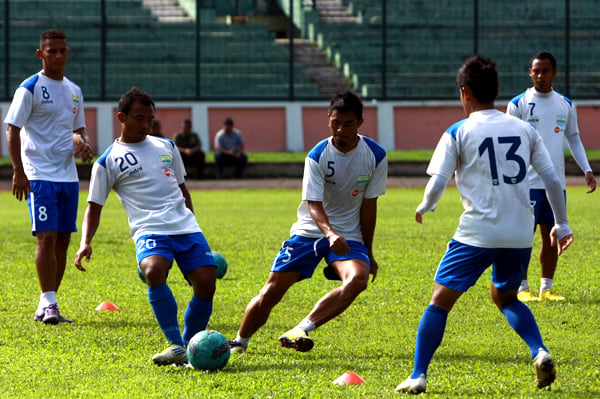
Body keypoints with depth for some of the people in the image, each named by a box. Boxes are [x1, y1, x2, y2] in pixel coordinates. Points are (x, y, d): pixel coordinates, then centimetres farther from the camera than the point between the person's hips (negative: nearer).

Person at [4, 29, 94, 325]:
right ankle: (48, 303, -11)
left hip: (68, 176, 7)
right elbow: (13, 129, -9)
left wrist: (84, 144, 2)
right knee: (47, 237, -13)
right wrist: (18, 172, -16)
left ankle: (48, 305, 12)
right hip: (39, 175, -7)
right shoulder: (30, 88, -6)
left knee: (63, 239, 5)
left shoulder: (74, 91, 14)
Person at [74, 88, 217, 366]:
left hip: (186, 227, 4)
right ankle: (176, 346, -29)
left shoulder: (166, 147, 19)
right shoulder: (108, 162, 7)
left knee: (206, 283, -13)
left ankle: (189, 346, 6)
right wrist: (85, 243, -9)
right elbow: (94, 207, 6)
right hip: (149, 230, -4)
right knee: (154, 271, -34)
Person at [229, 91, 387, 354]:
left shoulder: (375, 155, -8)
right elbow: (314, 205, -20)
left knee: (358, 279, -31)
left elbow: (368, 206, 0)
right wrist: (330, 233, -41)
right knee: (271, 291, -5)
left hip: (349, 236, 1)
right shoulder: (317, 156, -13)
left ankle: (300, 331, -33)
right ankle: (239, 343, 18)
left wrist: (367, 254, 2)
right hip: (310, 231, -1)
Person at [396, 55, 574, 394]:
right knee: (505, 296, 26)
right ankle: (540, 352, 4)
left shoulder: (458, 133, -1)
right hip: (521, 234, 5)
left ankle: (418, 376, -1)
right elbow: (553, 180, 9)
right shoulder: (525, 129, 10)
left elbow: (437, 184, -4)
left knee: (441, 300, 4)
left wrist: (424, 208, 17)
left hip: (479, 232, -4)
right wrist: (562, 224, 19)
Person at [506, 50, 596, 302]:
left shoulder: (566, 105, 10)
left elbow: (573, 138, 19)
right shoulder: (518, 104, -3)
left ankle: (547, 288, 14)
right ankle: (522, 288, 3)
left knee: (552, 236, 6)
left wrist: (587, 169, 9)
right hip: (528, 182, -4)